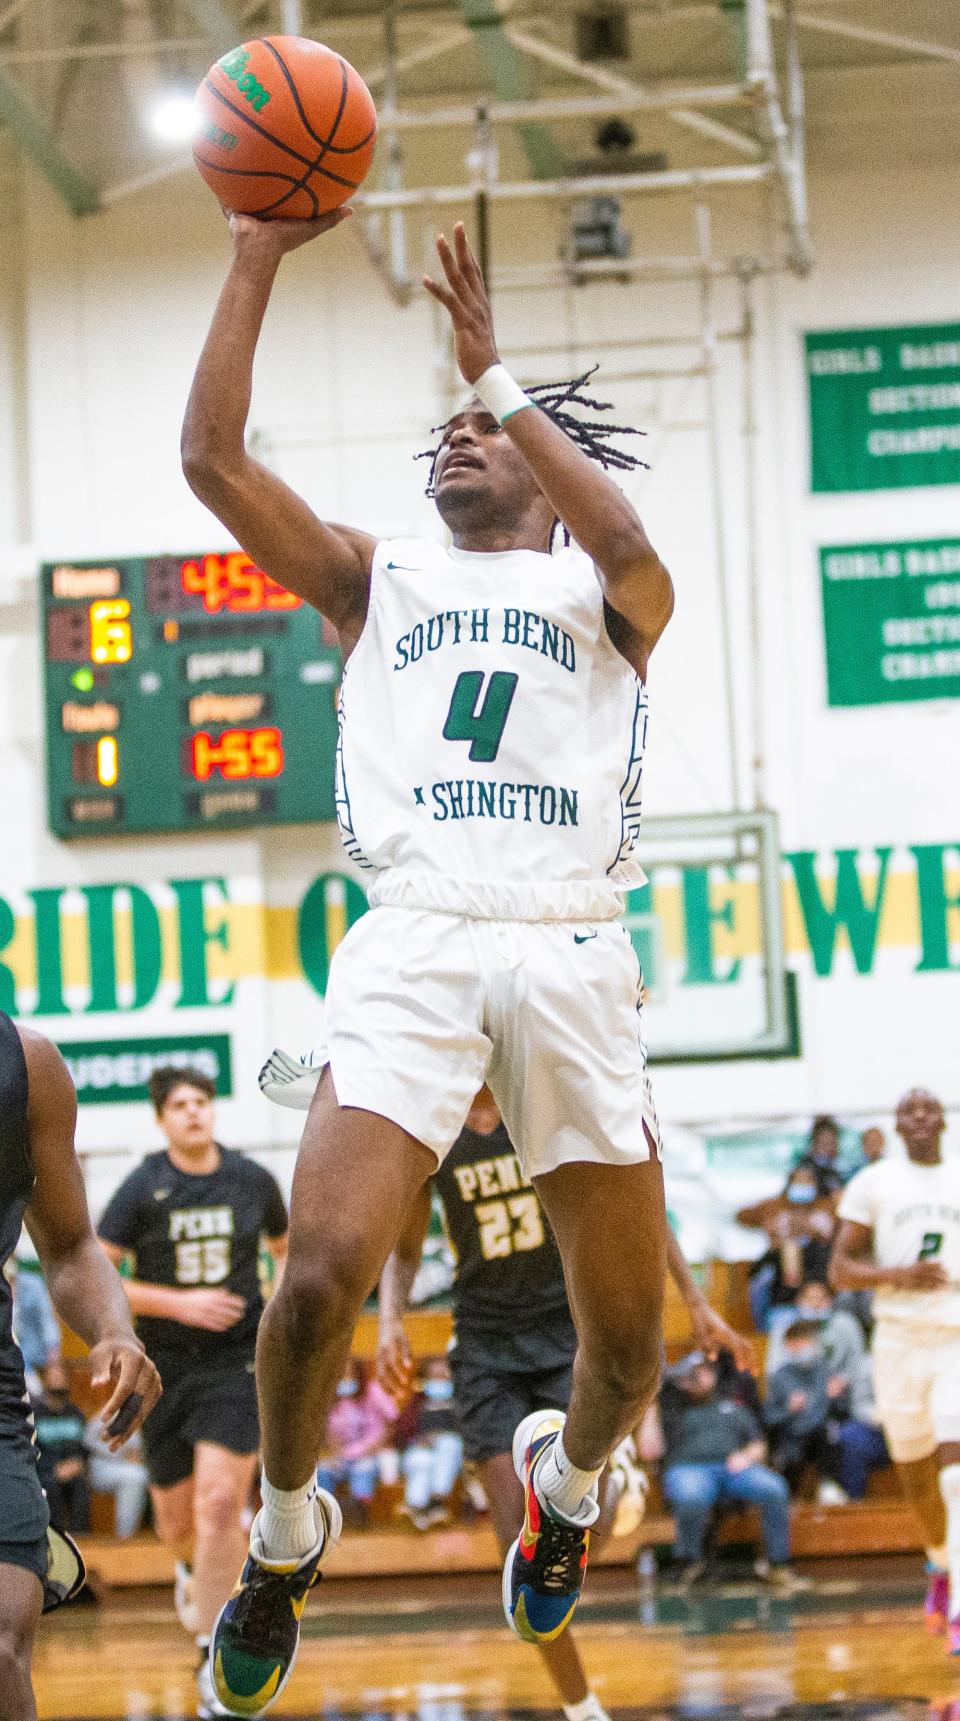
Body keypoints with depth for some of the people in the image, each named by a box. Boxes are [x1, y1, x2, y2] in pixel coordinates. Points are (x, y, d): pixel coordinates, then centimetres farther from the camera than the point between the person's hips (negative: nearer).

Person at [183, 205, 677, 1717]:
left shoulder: (604, 595, 18)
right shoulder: (378, 581, 23)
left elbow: (625, 537, -9)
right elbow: (212, 458, 10)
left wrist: (496, 370, -6)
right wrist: (257, 260, 5)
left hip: (571, 954, 0)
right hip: (413, 948, 0)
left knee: (627, 1337, 0)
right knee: (322, 1274, -20)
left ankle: (566, 1476, 35)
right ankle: (288, 1530, 7)